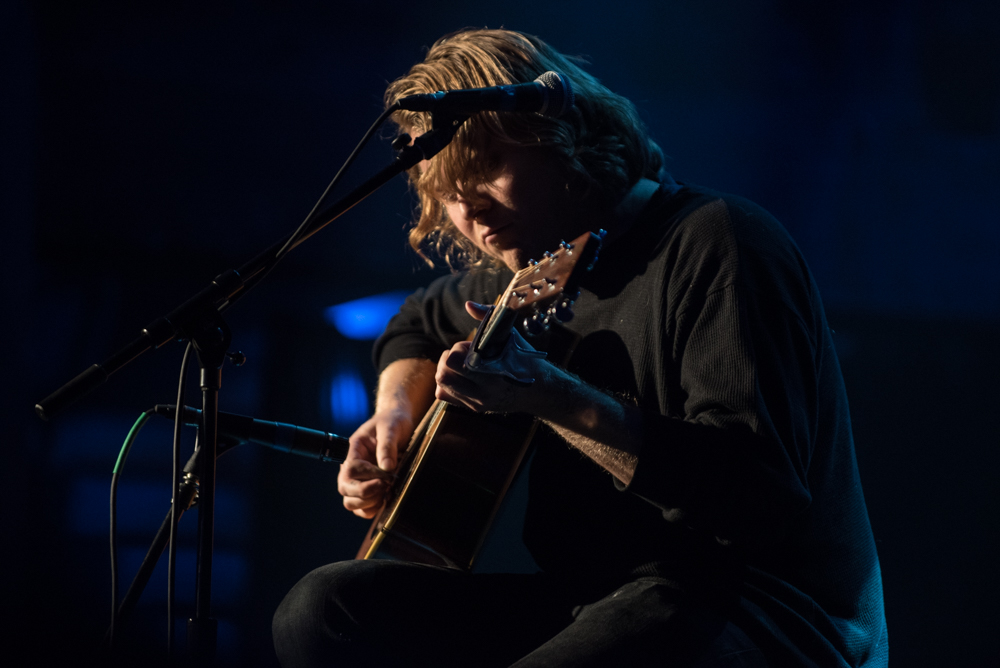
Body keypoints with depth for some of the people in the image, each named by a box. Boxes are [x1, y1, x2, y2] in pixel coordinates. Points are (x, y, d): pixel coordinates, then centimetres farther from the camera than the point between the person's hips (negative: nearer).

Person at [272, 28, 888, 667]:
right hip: (598, 601, 9)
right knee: (325, 607, -6)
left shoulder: (716, 244, -12)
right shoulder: (528, 269, 15)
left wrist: (556, 399, -30)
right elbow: (421, 323, 40)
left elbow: (762, 493, -24)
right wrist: (396, 415, 17)